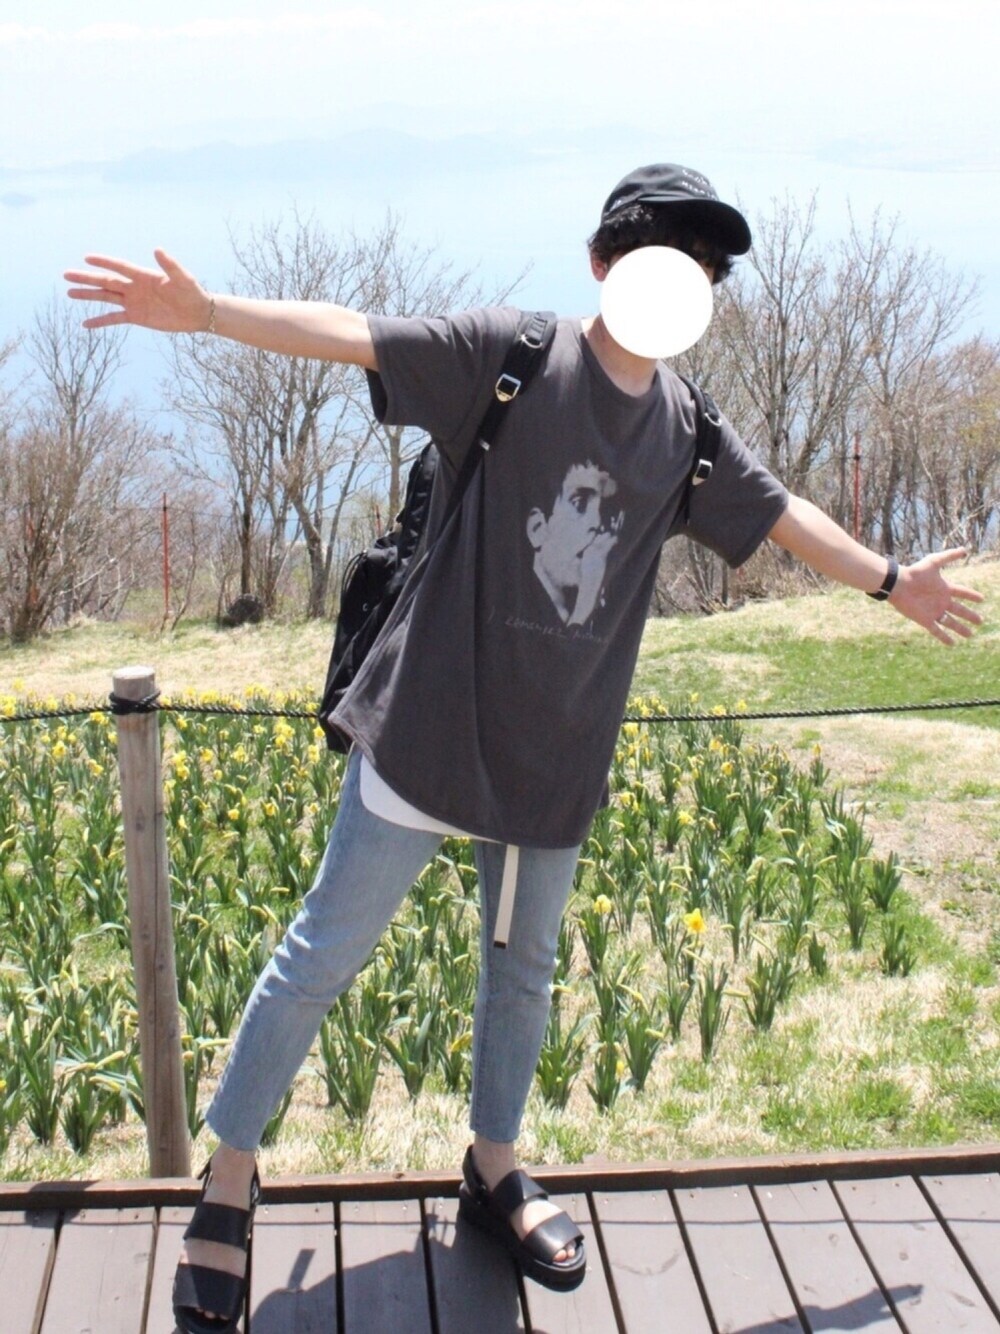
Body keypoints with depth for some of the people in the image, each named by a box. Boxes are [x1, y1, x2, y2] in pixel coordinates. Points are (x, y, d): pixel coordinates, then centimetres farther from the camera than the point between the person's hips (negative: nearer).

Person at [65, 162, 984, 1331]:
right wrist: (205, 310, -28)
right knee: (324, 953, 1)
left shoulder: (688, 433, 7)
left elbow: (781, 515, 22)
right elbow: (353, 335, -16)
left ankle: (494, 1169, 39)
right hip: (432, 724, -5)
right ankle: (229, 1174, 18)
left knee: (523, 969, 18)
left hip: (560, 752, 5)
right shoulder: (506, 354, -8)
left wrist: (890, 582, 33)